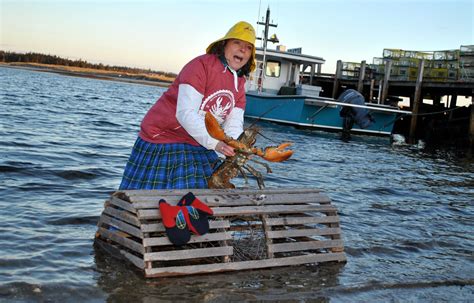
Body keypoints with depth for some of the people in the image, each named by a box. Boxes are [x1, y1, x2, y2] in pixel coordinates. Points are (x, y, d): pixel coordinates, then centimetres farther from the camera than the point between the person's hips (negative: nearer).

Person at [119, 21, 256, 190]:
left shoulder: (239, 82, 5)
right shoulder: (201, 65, -19)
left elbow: (234, 124, -5)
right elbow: (186, 114, -27)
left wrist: (234, 149, -26)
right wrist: (214, 143, -36)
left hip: (198, 146, 7)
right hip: (163, 138, -7)